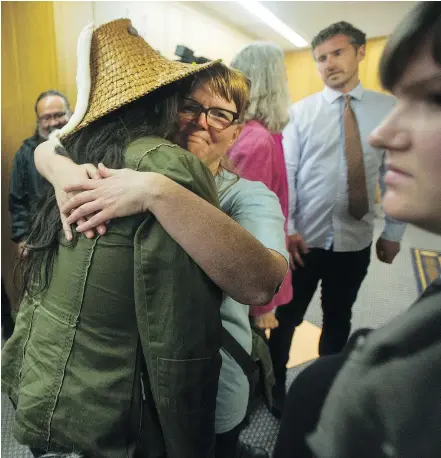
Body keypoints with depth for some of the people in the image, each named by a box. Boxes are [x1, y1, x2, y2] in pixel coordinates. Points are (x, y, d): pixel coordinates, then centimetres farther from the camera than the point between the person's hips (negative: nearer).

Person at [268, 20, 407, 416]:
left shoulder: (390, 110, 1)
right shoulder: (300, 112, -3)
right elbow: (285, 173, -8)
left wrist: (393, 232, 3)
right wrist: (286, 229, -15)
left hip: (356, 241, 2)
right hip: (305, 239, -2)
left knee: (338, 320, 19)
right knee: (286, 319, 9)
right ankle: (276, 389, 34)